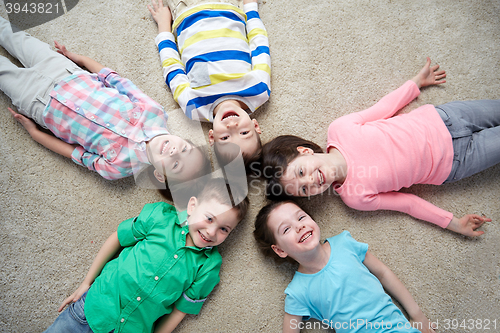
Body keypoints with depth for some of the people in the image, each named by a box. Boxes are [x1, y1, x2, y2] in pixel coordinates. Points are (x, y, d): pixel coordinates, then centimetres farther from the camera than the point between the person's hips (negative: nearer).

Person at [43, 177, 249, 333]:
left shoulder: (209, 267, -10)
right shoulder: (160, 216, -12)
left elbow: (181, 309, -1)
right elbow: (118, 238, 0)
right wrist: (86, 283, 5)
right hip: (95, 306, 1)